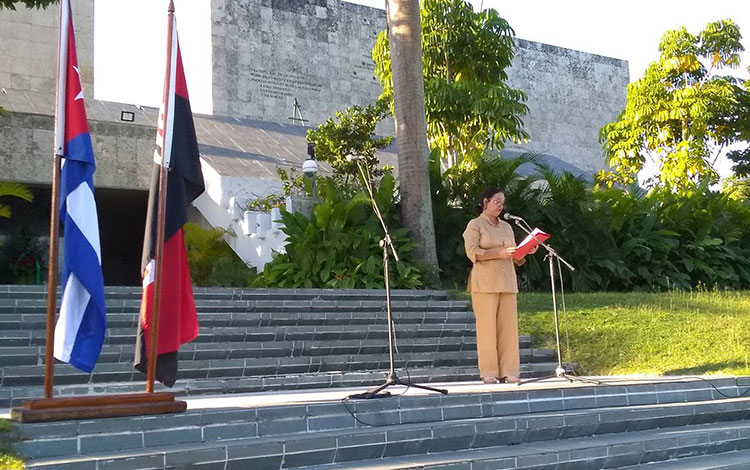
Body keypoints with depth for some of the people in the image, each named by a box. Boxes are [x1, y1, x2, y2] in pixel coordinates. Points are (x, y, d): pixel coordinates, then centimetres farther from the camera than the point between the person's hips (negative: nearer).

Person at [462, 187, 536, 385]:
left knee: (509, 326, 0)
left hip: (507, 283, 5)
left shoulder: (506, 227, 21)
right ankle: (489, 373, -2)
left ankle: (509, 372, 3)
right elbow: (472, 252, -10)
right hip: (485, 284, -5)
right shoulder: (475, 225, 3)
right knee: (487, 327, -6)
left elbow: (515, 257, 23)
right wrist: (500, 253, -18)